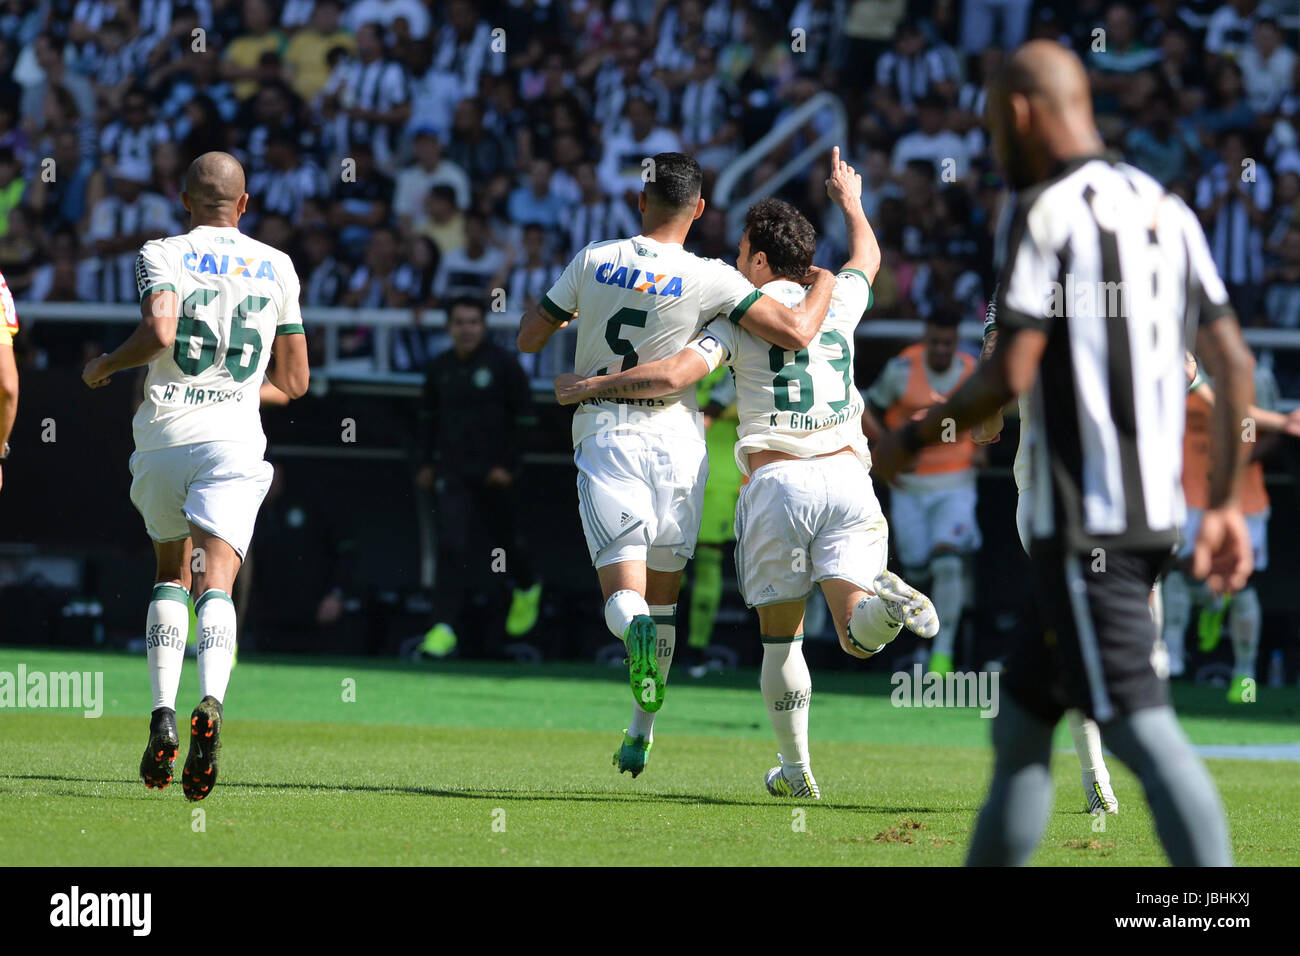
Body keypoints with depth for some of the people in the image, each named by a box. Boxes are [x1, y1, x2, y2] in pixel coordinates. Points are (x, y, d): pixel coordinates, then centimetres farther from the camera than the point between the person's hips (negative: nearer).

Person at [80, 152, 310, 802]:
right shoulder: (276, 268, 13)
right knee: (215, 585, -10)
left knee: (172, 573, 20)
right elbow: (293, 381, 14)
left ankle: (163, 718, 6)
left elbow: (158, 332, -16)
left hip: (163, 436, 0)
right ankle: (209, 706, -37)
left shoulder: (162, 257, 3)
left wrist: (103, 366, 2)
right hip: (232, 441, 0)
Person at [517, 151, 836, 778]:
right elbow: (795, 334, -13)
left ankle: (636, 630, -41)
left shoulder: (593, 262, 0)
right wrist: (824, 283, 7)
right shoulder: (710, 280, -7)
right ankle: (641, 734, 20)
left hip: (603, 438, 0)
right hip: (675, 440, 0)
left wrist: (563, 310, 31)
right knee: (663, 593, 16)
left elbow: (528, 339, 9)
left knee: (623, 595, -5)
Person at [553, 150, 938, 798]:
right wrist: (850, 200, 60)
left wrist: (589, 386, 3)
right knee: (858, 636, -6)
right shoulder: (837, 302, 17)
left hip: (776, 479, -2)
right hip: (847, 473, 2)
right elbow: (868, 257, 41)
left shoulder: (740, 317, 5)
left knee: (780, 635, 11)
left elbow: (673, 375, -10)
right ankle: (886, 599, -40)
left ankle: (796, 769, 10)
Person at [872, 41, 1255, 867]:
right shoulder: (1165, 209, 14)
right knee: (1022, 720, 16)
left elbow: (1011, 376, -14)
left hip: (1085, 522, -9)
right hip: (1155, 515, 9)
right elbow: (1233, 362, 13)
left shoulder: (1051, 212, -9)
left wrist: (908, 443, 1)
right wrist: (1226, 504, 17)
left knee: (1140, 726, -14)